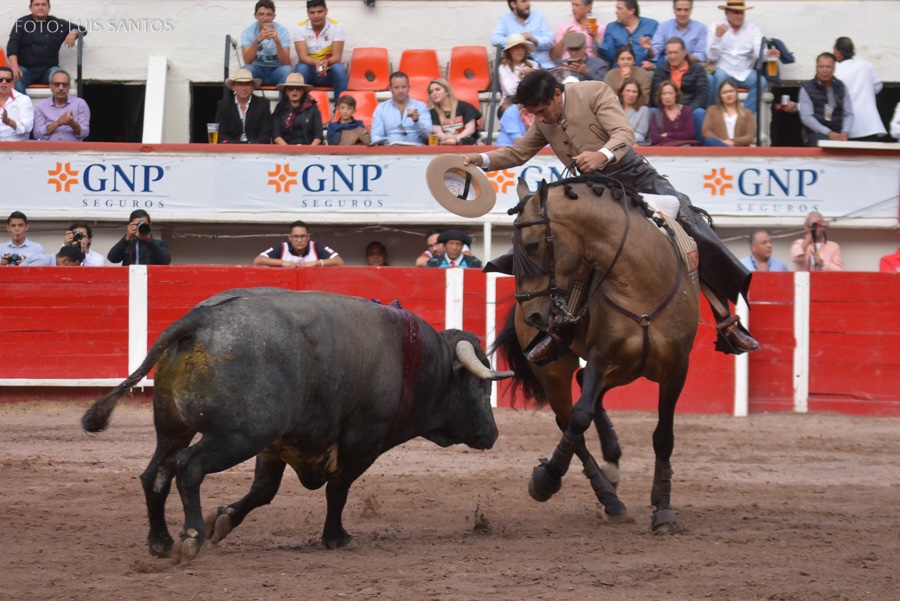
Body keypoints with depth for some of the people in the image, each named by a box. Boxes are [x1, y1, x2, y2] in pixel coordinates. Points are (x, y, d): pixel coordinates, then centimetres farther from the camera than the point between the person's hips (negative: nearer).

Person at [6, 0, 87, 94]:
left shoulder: (57, 24, 10)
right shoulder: (22, 23, 7)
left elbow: (82, 30, 16)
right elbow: (13, 44, -3)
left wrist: (74, 32, -11)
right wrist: (14, 66, -21)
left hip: (48, 69, 1)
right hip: (25, 68, -1)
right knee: (15, 81, -36)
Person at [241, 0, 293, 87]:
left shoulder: (282, 31, -10)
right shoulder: (247, 32, -9)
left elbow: (285, 63, -18)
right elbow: (247, 61, -21)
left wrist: (277, 41, -34)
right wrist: (258, 41, -35)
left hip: (276, 71, 0)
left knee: (286, 70, -32)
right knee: (247, 69, -32)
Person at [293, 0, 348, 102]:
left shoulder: (336, 26, -7)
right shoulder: (300, 28, -7)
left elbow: (337, 57, -14)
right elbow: (303, 56, -17)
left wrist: (327, 62, -38)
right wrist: (316, 63, -40)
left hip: (329, 72, 0)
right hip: (310, 70, 0)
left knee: (339, 68, -32)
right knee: (301, 68, -33)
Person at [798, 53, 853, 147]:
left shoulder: (841, 87, 14)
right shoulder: (807, 89, 3)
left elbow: (848, 114, 14)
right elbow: (806, 117, -5)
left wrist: (845, 133, -6)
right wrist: (828, 133, -14)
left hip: (838, 135, 3)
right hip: (816, 134, -3)